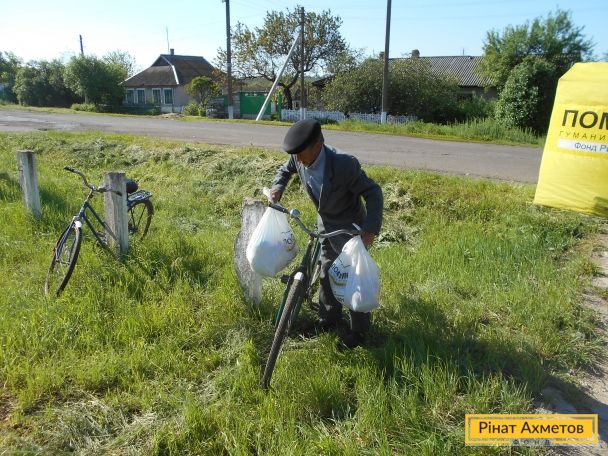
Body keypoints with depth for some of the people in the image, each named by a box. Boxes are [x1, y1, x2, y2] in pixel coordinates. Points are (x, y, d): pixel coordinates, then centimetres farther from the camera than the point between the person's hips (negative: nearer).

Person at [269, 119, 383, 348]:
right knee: (327, 271, 18)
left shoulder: (344, 164, -35)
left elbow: (373, 192, -26)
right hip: (325, 223, 6)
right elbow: (286, 169, 9)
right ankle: (329, 317, 38)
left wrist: (371, 228, -34)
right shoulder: (299, 158, -16)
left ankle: (359, 328, 22)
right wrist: (277, 187, -11)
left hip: (350, 226, -6)